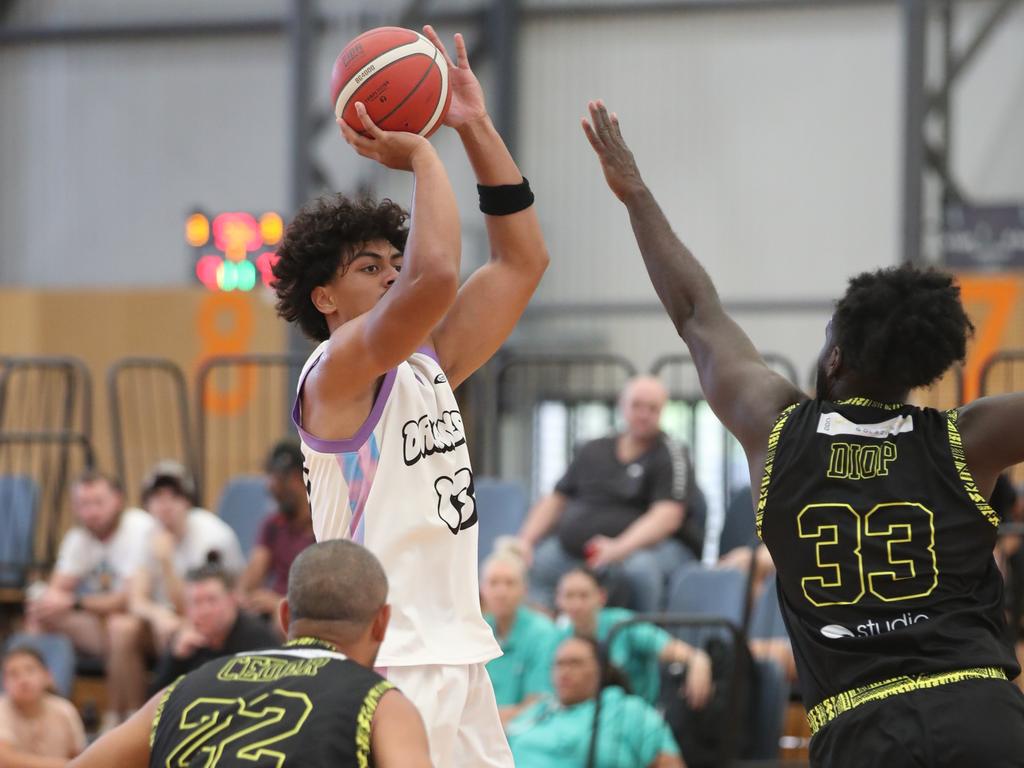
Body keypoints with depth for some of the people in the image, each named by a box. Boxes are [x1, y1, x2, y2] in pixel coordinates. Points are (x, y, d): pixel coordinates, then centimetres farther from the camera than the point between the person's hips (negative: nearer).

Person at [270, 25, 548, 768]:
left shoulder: (427, 366, 17)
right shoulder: (336, 372, -8)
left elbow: (522, 260, 17)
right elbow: (436, 277, -25)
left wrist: (476, 127, 10)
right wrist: (420, 156, -12)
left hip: (460, 658, 9)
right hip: (386, 669, -9)